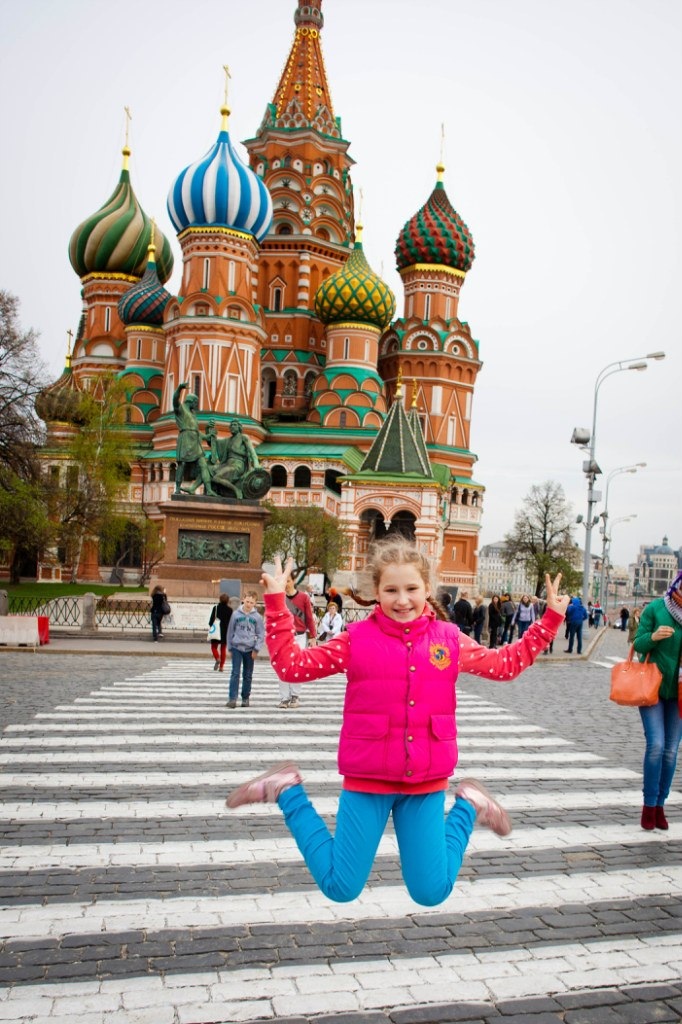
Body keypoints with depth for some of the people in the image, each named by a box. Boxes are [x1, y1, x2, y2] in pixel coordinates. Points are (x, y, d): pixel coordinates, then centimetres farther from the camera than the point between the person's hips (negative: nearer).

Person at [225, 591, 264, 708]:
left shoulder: (257, 616, -1)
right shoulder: (236, 614, 0)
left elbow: (261, 634, 1)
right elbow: (230, 631, 7)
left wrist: (256, 649, -7)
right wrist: (229, 648, 7)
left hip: (250, 649, 1)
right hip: (237, 648, -1)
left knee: (248, 675, 9)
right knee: (235, 673, -6)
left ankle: (245, 698, 19)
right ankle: (232, 698, -8)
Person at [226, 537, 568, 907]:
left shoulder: (449, 639, 1)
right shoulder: (357, 638, -6)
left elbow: (505, 664, 12)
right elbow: (291, 665, -5)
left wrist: (550, 619, 9)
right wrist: (276, 605, -12)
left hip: (427, 782, 2)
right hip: (367, 779, -1)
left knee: (432, 893, 8)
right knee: (340, 888, 6)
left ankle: (468, 807, 31)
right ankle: (288, 791, 22)